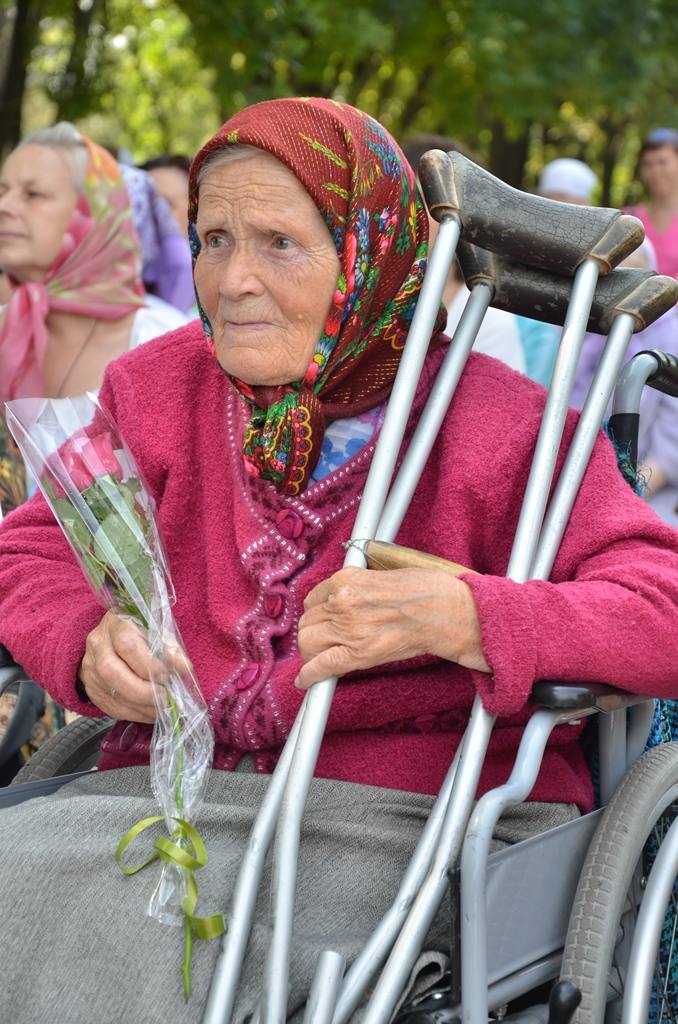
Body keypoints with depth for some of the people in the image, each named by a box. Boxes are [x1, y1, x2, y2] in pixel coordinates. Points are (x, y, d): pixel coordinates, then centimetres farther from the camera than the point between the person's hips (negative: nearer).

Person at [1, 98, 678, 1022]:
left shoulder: (496, 425, -6)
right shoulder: (163, 387, 9)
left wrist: (450, 614, -31)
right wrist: (90, 641, -10)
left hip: (419, 828, -4)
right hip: (178, 800, 5)